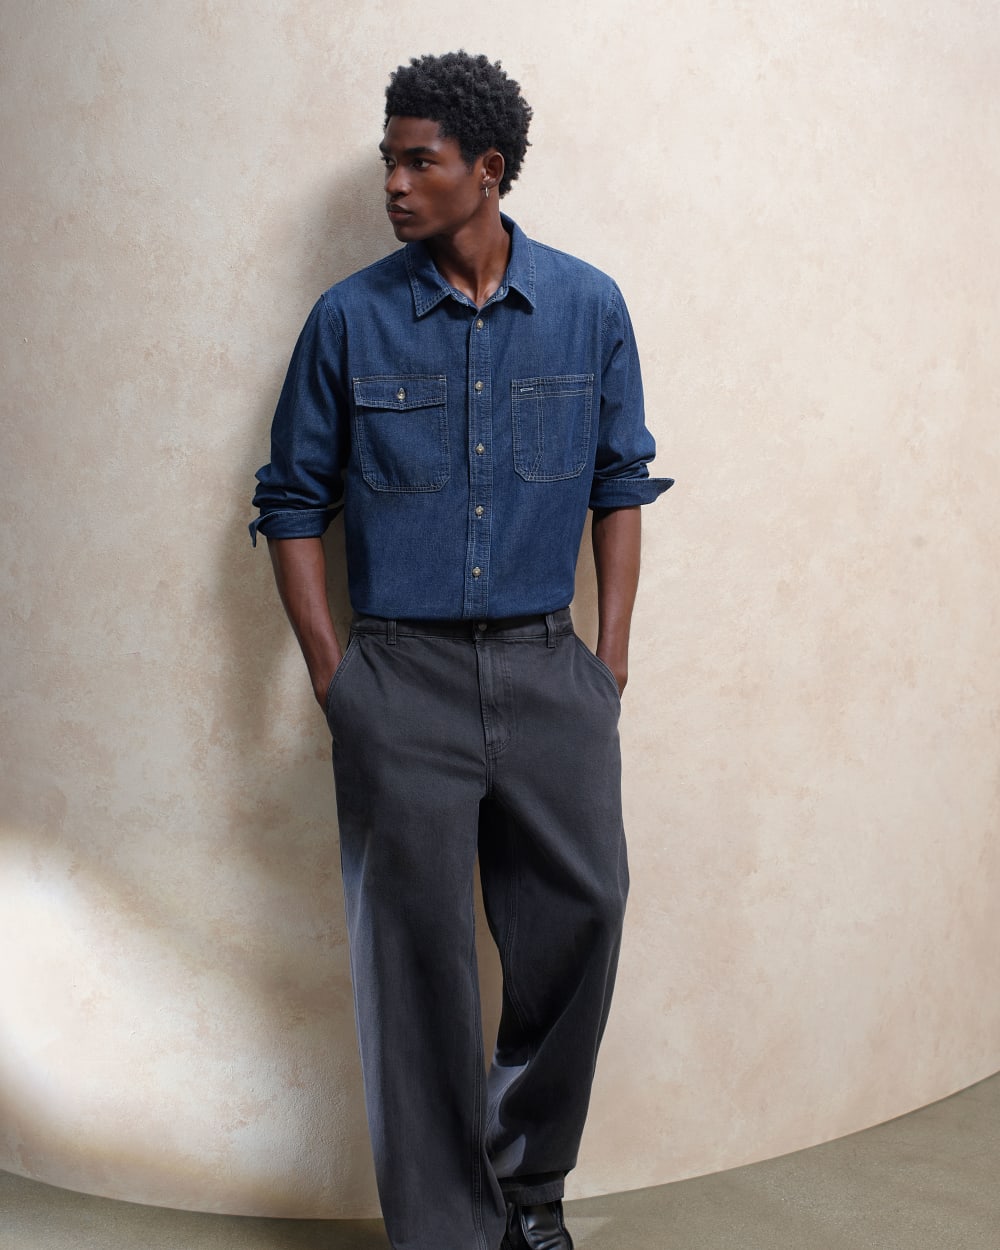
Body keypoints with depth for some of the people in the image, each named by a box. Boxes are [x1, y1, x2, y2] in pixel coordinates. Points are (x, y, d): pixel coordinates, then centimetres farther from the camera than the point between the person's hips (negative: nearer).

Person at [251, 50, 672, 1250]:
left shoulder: (588, 307, 4)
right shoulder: (350, 319, 0)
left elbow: (620, 484, 9)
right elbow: (294, 500, 5)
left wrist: (610, 655, 3)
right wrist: (330, 669, -2)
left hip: (548, 669, 2)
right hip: (401, 677, -1)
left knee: (579, 916, 6)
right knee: (415, 952, 3)